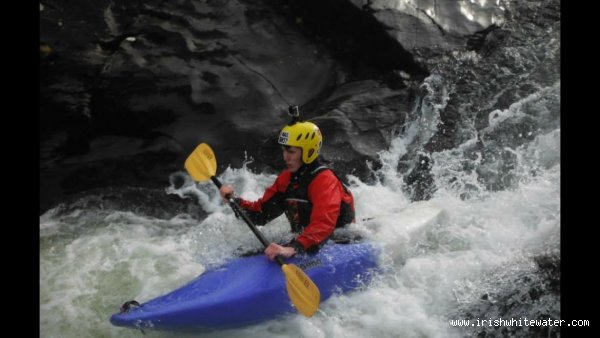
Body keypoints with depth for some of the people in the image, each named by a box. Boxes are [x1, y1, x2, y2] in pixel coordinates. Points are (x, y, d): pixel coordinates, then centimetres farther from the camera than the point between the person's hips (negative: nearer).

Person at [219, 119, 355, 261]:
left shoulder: (324, 180, -18)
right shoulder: (287, 178, 8)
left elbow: (324, 224, -35)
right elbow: (261, 213, 10)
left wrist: (293, 248, -48)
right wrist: (235, 201, -7)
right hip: (304, 243, 7)